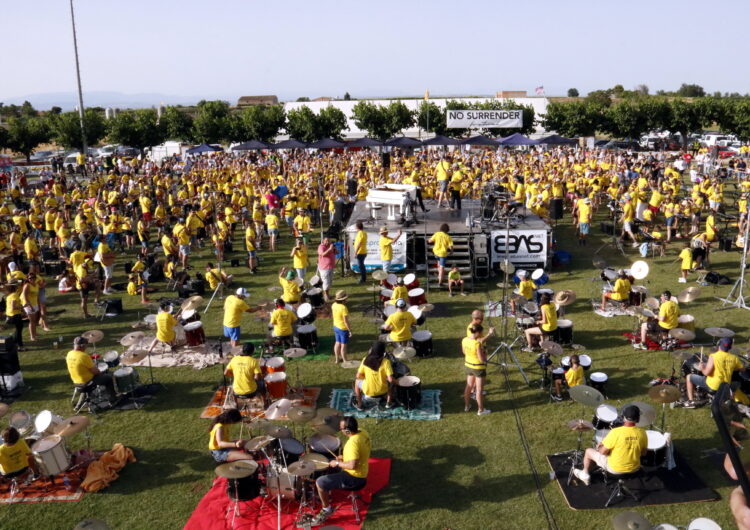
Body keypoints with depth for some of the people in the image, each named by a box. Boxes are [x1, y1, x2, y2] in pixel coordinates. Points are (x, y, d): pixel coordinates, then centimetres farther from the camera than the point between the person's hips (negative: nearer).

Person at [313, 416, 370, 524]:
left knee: (320, 482, -8)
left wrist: (337, 463, -20)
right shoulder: (363, 432, -4)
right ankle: (327, 494, 41)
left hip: (354, 479, -10)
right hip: (362, 472, 10)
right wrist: (345, 457, 9)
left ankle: (326, 509, 11)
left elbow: (353, 465, -37)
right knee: (331, 465, 27)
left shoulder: (353, 443, -32)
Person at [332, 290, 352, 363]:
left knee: (337, 343, 21)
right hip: (343, 329, -7)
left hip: (336, 327, 7)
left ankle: (337, 359, 34)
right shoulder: (343, 308, -28)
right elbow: (346, 321, -25)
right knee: (343, 345, 6)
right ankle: (345, 361, 19)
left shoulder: (333, 305, -5)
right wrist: (350, 330, -16)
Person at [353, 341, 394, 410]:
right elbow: (390, 379, -21)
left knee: (357, 381, 31)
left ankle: (359, 405, 31)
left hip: (368, 391, 1)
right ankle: (389, 403, 29)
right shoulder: (386, 361, -17)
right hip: (382, 391, -1)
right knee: (391, 383, 29)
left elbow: (358, 376, -4)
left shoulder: (366, 360, -9)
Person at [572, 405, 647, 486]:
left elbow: (603, 451, -18)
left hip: (615, 469, -4)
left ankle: (585, 475, 36)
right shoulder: (642, 433, -14)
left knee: (589, 451, 18)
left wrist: (599, 447, 4)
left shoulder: (616, 432, -28)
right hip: (634, 469, 4)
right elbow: (643, 453, 1)